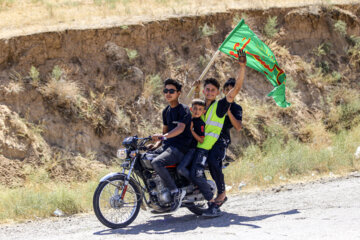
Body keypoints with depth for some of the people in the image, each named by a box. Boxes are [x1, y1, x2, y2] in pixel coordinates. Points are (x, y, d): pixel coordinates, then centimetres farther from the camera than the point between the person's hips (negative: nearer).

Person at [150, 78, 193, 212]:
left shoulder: (184, 110, -8)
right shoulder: (166, 111, 18)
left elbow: (181, 128, -24)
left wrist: (163, 136, -39)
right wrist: (156, 145, 7)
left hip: (180, 148, -9)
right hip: (167, 146, 9)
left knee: (156, 163, -31)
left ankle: (176, 192, -23)